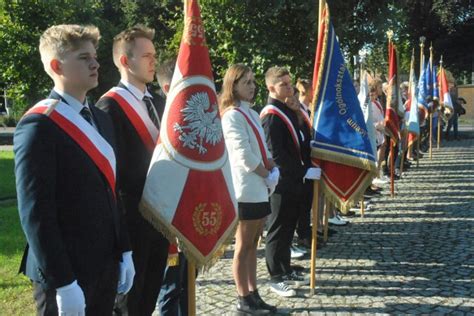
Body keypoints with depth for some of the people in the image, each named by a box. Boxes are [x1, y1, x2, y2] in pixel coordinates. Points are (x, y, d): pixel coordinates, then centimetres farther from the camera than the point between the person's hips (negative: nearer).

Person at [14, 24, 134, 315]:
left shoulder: (101, 119, 11)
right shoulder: (39, 126, -14)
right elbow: (35, 213, -17)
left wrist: (124, 251, 11)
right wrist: (62, 282, -18)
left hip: (106, 265, 7)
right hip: (66, 273, -7)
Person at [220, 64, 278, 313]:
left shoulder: (252, 113, 15)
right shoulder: (232, 115, -12)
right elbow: (244, 156, -18)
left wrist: (272, 169, 0)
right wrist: (268, 176, -9)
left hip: (259, 187, 9)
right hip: (246, 188, -9)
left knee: (253, 244, 12)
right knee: (244, 246, 0)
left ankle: (254, 294, 20)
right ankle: (244, 299, 9)